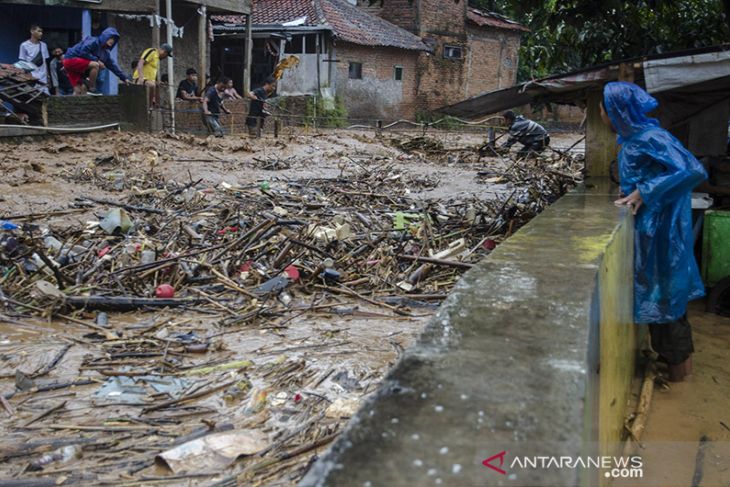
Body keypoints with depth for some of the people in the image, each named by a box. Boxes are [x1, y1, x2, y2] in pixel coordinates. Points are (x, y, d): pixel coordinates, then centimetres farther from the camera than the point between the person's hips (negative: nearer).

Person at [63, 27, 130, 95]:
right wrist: (97, 60, -19)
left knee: (78, 92, 1)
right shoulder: (94, 41, -14)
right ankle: (92, 89, -19)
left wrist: (124, 78, 9)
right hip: (71, 59, -9)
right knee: (95, 65, -27)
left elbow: (113, 65, 13)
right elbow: (83, 52, -24)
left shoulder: (105, 53, 11)